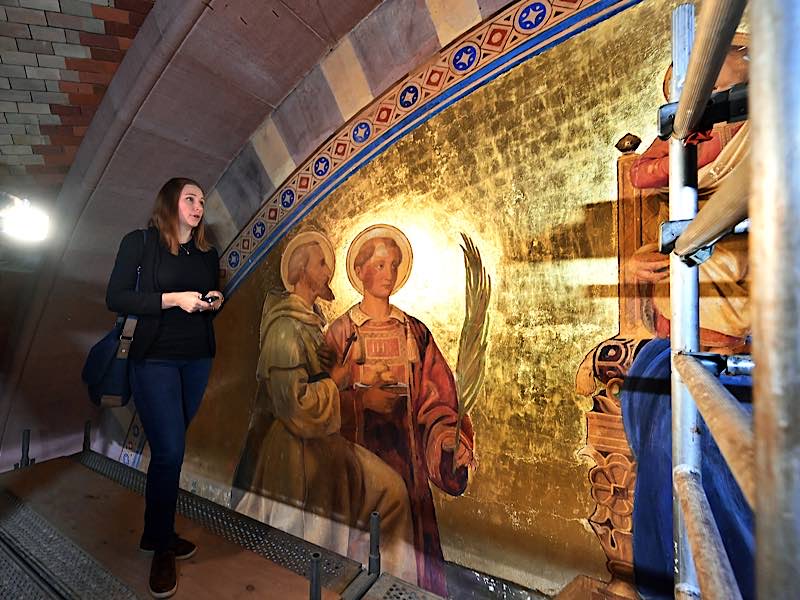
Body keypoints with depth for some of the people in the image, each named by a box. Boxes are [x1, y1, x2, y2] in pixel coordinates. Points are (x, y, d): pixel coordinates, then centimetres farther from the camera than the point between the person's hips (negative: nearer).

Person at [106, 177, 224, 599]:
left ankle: (158, 533, 29)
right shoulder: (140, 243, -3)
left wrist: (215, 301, -3)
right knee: (169, 451, -7)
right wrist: (173, 299, -18)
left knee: (169, 449, 12)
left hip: (198, 361, 5)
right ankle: (162, 549, 14)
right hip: (155, 360, -5)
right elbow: (115, 298, -9)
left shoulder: (207, 254, 12)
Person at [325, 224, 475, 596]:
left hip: (406, 455, 2)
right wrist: (362, 399, -17)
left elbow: (436, 397, 1)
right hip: (359, 456, -1)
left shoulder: (415, 332, 4)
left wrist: (451, 439, -12)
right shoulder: (341, 332, -1)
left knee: (413, 547, 7)